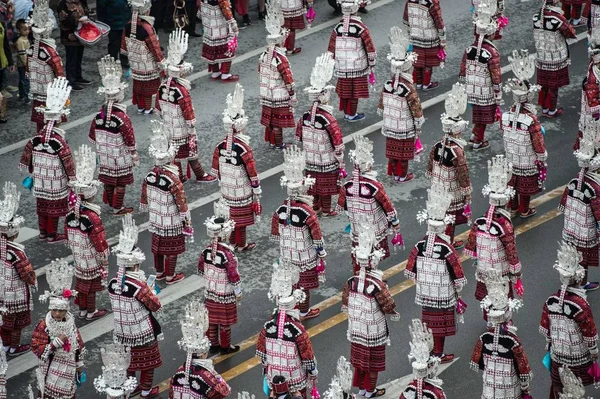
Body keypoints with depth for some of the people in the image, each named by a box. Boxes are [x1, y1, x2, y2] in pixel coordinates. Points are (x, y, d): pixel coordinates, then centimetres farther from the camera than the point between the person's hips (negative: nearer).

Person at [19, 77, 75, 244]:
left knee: (42, 206, 18)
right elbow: (68, 165, -18)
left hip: (40, 183, 5)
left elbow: (26, 159, 2)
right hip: (56, 185, -5)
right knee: (54, 208, 9)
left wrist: (32, 174, 16)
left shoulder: (36, 139, -8)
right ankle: (52, 235, 20)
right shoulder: (60, 142, -24)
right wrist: (72, 180, -5)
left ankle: (43, 233, 30)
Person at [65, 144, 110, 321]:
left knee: (81, 281, 20)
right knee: (91, 284, 9)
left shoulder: (71, 213, -7)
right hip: (92, 260, -7)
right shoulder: (92, 217, -28)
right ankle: (91, 312, 23)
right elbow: (100, 243, -22)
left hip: (78, 258, 7)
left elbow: (68, 236, 7)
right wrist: (105, 261, -11)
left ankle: (82, 309, 33)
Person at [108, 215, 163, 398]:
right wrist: (151, 291, 0)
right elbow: (156, 306, -17)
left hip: (123, 330, 6)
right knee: (147, 358, 15)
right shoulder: (139, 286, -29)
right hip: (143, 332, -5)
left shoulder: (113, 283, -10)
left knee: (128, 358, 23)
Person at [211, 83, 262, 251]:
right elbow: (252, 173, -19)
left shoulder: (220, 146, -7)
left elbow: (215, 170, 5)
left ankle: (232, 241, 35)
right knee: (241, 217, 10)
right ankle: (241, 245, 22)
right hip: (242, 192, -6)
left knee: (232, 214, 21)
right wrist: (257, 193, -8)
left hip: (227, 191, 6)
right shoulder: (244, 149, -24)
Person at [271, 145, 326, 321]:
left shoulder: (281, 209, -8)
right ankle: (304, 312, 26)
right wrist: (322, 253, -5)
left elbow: (275, 233, 4)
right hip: (304, 257, -5)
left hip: (286, 255, 5)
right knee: (303, 284, 12)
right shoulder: (307, 212, -25)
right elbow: (317, 236, -18)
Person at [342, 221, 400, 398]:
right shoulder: (377, 285, -28)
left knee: (359, 358, 21)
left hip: (356, 330, 5)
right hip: (374, 331, -5)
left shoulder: (351, 282, -10)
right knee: (373, 362, 13)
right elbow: (389, 308, -20)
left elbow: (345, 305, 4)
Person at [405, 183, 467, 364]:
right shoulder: (447, 249, -23)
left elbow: (411, 271, -1)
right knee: (441, 322, 11)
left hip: (425, 293, 4)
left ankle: (428, 351, 30)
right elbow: (457, 276, -16)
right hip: (443, 295, -4)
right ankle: (438, 354, 22)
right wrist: (458, 292, 0)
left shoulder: (420, 246, -11)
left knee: (428, 320, 18)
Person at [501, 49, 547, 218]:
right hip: (528, 162, -4)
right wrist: (543, 161, -5)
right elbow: (539, 144, -20)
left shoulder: (505, 116, -17)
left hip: (510, 159, 4)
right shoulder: (532, 120, -30)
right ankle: (524, 210, 34)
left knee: (511, 185, 22)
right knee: (526, 186, 17)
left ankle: (512, 208, 39)